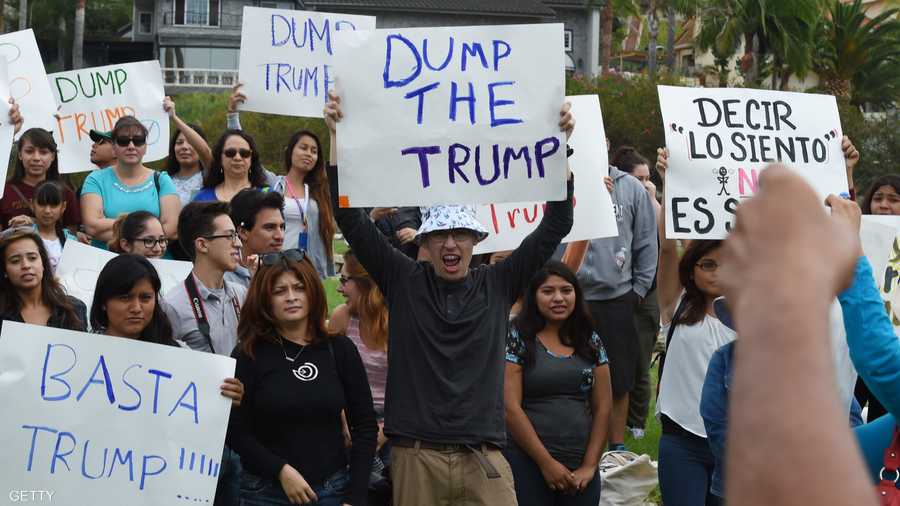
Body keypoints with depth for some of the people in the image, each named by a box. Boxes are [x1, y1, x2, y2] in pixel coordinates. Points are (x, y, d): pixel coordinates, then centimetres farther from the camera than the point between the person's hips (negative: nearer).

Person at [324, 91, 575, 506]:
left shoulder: (497, 285, 7)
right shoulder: (403, 282, 5)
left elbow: (555, 227, 4)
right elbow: (351, 220, 0)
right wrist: (336, 136, -7)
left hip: (483, 458, 0)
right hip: (416, 456, 0)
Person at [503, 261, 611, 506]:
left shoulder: (591, 341, 9)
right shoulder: (517, 338, -3)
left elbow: (603, 407, 8)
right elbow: (510, 408, -9)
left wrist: (590, 465, -1)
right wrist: (547, 463, -11)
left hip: (581, 469, 4)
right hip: (528, 463, -4)